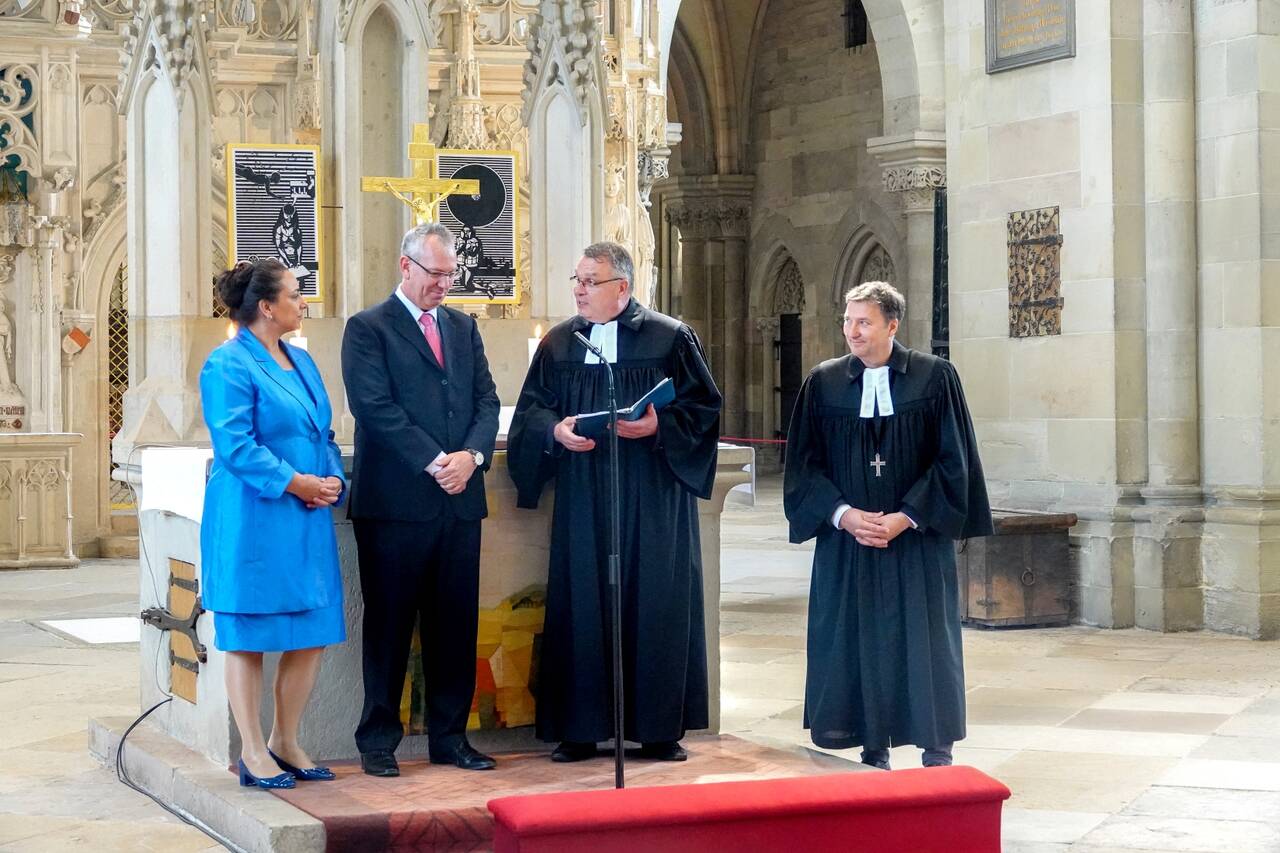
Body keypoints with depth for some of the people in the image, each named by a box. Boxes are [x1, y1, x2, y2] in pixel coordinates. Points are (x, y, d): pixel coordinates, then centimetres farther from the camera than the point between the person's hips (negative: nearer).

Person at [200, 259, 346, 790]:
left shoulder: (300, 362, 16)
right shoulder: (228, 366, -9)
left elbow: (323, 432, 19)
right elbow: (234, 443, -16)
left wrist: (332, 479, 1)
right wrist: (293, 482, -18)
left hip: (308, 520, 8)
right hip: (253, 522, -8)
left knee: (313, 634, 8)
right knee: (248, 636, 1)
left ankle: (285, 743, 20)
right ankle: (253, 754, 9)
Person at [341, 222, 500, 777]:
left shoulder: (463, 328, 17)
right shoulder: (367, 329, -1)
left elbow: (487, 399, 11)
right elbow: (376, 407, -11)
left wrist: (472, 455, -8)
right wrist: (435, 462, -16)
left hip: (460, 501, 5)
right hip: (396, 502, -5)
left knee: (455, 625, 8)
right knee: (389, 625, 1)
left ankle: (450, 737, 16)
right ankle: (378, 740, 9)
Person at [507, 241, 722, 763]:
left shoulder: (671, 339, 2)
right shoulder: (559, 344, 11)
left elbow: (704, 406, 1)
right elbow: (530, 408, 10)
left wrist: (659, 426, -15)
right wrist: (555, 429, -11)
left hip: (653, 499, -2)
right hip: (582, 499, 2)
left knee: (655, 604, -1)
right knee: (582, 606, 1)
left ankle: (660, 729, 7)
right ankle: (580, 729, 7)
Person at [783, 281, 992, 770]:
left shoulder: (935, 378, -2)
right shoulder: (823, 383, 3)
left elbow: (953, 459, -3)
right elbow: (804, 464, 4)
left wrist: (907, 517, -12)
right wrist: (843, 514, -11)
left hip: (917, 541, -2)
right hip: (846, 543, 2)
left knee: (924, 645, 1)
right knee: (857, 644, 2)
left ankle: (937, 751, 9)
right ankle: (873, 751, 11)